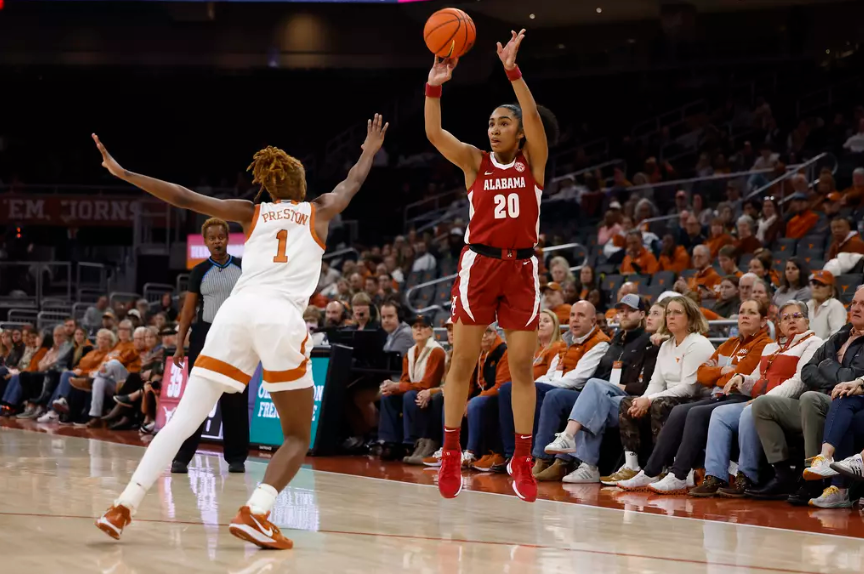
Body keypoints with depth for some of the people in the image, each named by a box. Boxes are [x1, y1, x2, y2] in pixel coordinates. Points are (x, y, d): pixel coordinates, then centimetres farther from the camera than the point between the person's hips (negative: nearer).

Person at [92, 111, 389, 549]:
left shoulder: (251, 213, 23)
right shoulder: (319, 211, 21)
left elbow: (185, 198, 16)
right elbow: (353, 182, 42)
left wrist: (122, 173, 19)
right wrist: (371, 149, 60)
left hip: (236, 311, 3)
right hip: (281, 317, -3)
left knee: (184, 420, 2)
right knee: (297, 437, 8)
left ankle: (124, 505, -11)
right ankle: (254, 513, -15)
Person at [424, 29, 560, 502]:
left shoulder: (533, 161, 6)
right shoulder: (475, 162, 6)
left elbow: (533, 117, -11)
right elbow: (434, 134, -8)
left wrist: (511, 70, -22)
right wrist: (435, 86, -22)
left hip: (521, 268, 0)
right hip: (479, 264, 0)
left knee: (522, 365, 2)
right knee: (462, 360, -1)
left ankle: (522, 461, 8)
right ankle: (450, 454, 8)